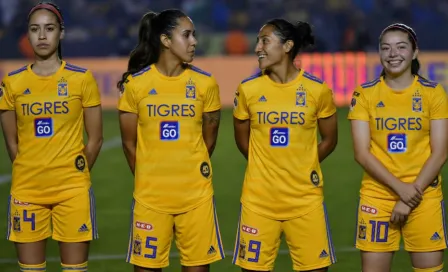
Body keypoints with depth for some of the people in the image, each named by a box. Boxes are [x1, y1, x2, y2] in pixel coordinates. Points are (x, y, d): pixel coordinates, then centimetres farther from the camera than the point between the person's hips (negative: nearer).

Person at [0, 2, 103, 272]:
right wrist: (29, 173, 6)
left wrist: (76, 177, 4)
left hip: (72, 190, -2)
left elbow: (95, 138, 3)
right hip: (26, 190, 2)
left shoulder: (82, 78, -2)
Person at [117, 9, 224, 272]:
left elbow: (209, 140, 9)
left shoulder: (205, 83, 0)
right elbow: (130, 143, 5)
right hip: (150, 195, -1)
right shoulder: (136, 83, -4)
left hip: (196, 195, 1)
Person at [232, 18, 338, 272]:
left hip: (306, 199, -1)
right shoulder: (248, 89, -2)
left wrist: (301, 168, 6)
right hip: (259, 199, 1)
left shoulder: (317, 89, -4)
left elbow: (329, 140, 7)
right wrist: (267, 167, 12)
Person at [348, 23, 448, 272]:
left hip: (424, 196, 0)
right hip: (377, 196, 0)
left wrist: (411, 195, -11)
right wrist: (399, 188, -15)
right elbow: (362, 153, -4)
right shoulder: (365, 94, 2)